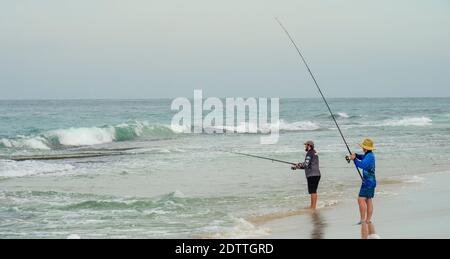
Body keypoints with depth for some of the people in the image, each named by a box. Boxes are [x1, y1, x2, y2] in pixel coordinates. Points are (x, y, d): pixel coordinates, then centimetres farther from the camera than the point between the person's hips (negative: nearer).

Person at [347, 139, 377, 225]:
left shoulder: (369, 156, -19)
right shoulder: (370, 155, 11)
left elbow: (362, 165, -34)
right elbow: (363, 158, 30)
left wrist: (354, 159, -21)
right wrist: (356, 155, 11)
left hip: (368, 182, -10)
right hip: (371, 181, 10)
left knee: (361, 200, -12)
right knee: (368, 201, 10)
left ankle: (363, 220, -14)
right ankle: (368, 220, 10)